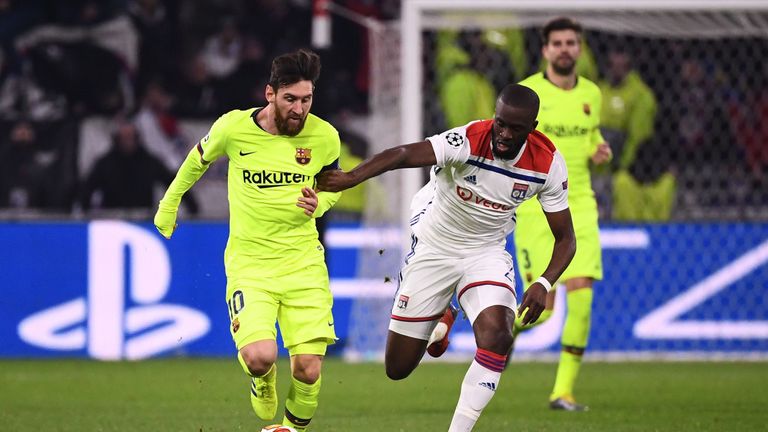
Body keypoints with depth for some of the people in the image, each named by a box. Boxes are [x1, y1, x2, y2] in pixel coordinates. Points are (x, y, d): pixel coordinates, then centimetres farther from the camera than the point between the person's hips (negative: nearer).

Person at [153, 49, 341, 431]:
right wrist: (169, 204, 25)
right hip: (249, 261, -1)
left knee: (308, 370, -8)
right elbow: (199, 159, 13)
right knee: (259, 356, -21)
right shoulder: (233, 128, -9)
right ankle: (262, 379, 17)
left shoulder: (324, 136, -6)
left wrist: (318, 204, -9)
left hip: (303, 262, 1)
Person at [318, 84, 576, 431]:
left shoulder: (547, 164, -16)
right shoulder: (468, 141, -28)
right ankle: (442, 317, 39)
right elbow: (403, 155, -45)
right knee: (397, 367, 5)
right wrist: (351, 177, -63)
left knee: (497, 338, -27)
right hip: (433, 249, -1)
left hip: (487, 253, 2)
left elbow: (565, 238, -7)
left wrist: (543, 284, -25)